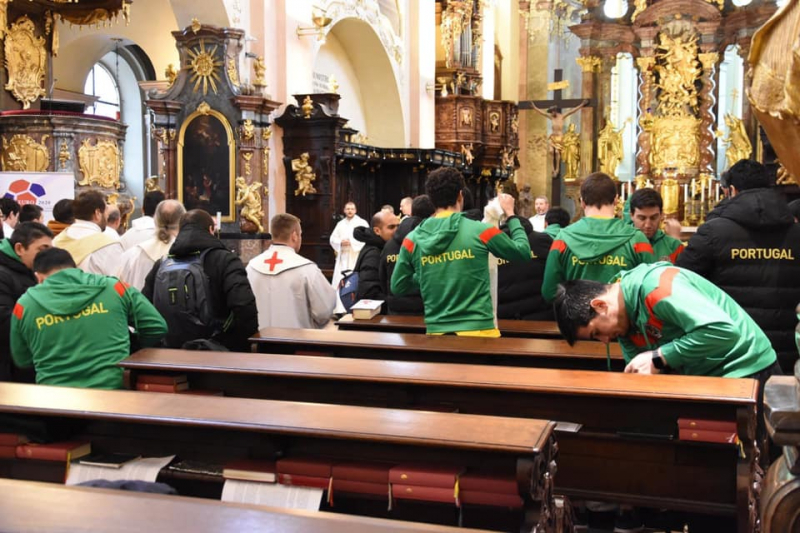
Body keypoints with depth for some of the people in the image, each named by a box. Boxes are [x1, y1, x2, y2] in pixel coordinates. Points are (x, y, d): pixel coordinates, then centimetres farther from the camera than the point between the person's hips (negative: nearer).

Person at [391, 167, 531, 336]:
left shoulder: (413, 239, -1)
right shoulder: (480, 231, -7)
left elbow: (397, 288, 5)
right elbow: (523, 252, 6)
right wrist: (511, 214, 19)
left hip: (436, 332, 2)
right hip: (479, 330, -2)